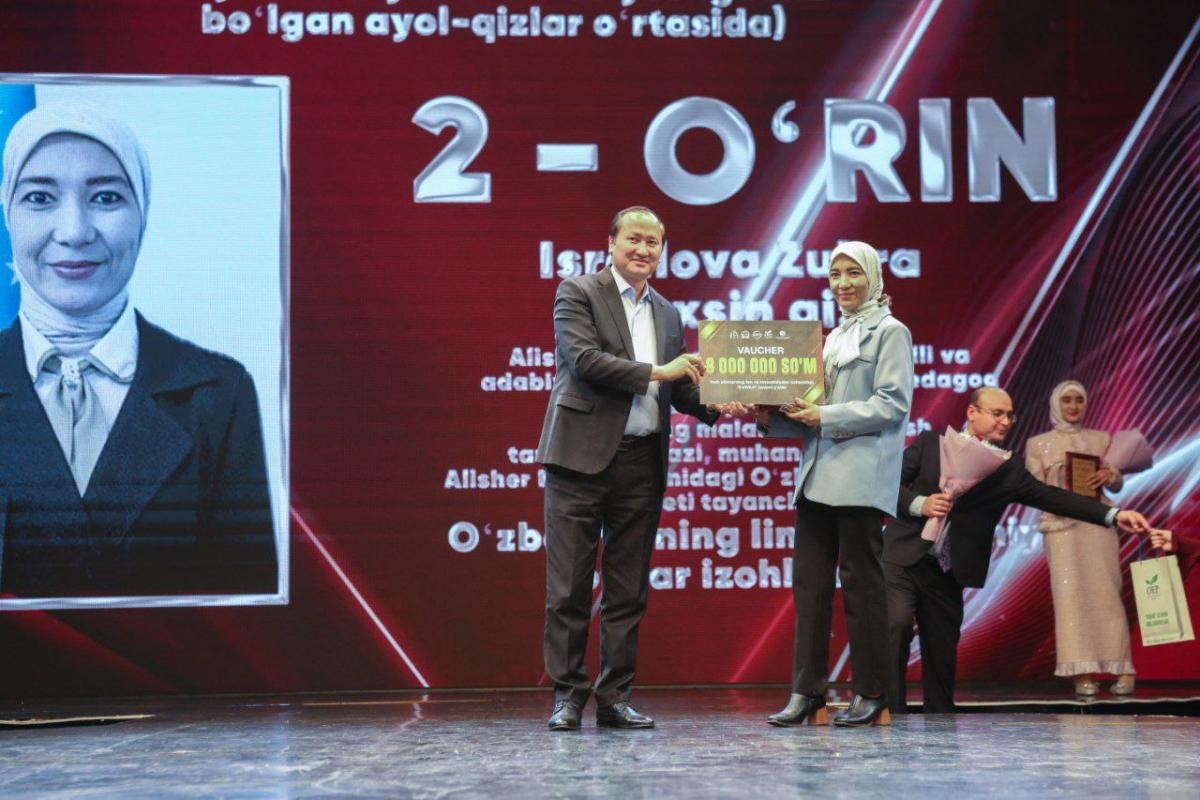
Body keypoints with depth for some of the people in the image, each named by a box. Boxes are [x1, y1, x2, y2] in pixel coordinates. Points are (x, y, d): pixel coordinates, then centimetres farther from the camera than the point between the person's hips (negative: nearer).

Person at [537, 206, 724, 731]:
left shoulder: (668, 314, 18)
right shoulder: (578, 293, 0)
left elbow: (679, 389, 17)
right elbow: (583, 359, -14)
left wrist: (712, 404, -3)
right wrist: (655, 372, -15)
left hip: (642, 463, 5)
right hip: (583, 454, -5)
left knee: (628, 590, 7)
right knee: (569, 587, -2)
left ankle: (615, 698, 13)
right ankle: (568, 696, 5)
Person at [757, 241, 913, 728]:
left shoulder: (890, 332, 0)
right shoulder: (834, 338, 22)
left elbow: (892, 404, -11)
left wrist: (826, 417, -16)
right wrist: (771, 418, 6)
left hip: (860, 477, -7)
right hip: (818, 474, 7)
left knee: (860, 581, -4)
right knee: (809, 582, 2)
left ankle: (871, 695, 3)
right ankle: (807, 692, 5)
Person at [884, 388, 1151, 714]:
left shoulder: (1007, 469, 7)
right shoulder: (930, 443, 4)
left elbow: (1051, 497, -2)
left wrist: (1114, 514, -12)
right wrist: (920, 504, -18)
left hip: (945, 574, 3)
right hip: (904, 557, -3)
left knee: (942, 651, 6)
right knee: (898, 625, -21)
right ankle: (891, 712, -15)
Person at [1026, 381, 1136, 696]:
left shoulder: (1101, 439, 16)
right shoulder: (1038, 444, 11)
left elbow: (1118, 484, 16)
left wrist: (1109, 475, -7)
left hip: (1098, 523, 2)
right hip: (1061, 525, -1)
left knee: (1106, 592, -5)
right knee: (1069, 592, -11)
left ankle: (1122, 670, -1)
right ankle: (1082, 674, -13)